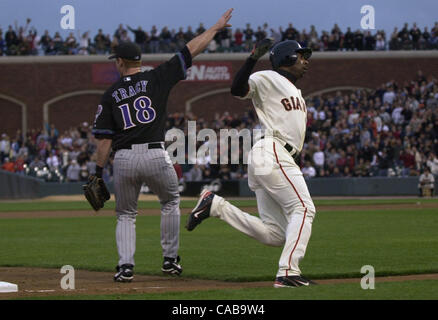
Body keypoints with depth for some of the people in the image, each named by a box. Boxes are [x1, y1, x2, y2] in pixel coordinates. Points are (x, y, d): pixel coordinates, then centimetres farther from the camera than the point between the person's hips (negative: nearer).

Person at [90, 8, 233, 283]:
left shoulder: (111, 95, 6)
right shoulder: (157, 79, 3)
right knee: (171, 202, 25)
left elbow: (104, 139, 1)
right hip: (155, 155, -1)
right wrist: (217, 28, 13)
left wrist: (99, 173, 7)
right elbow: (191, 51, 5)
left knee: (126, 215, 17)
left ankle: (126, 266, 0)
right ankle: (171, 259, 22)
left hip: (123, 160, 1)